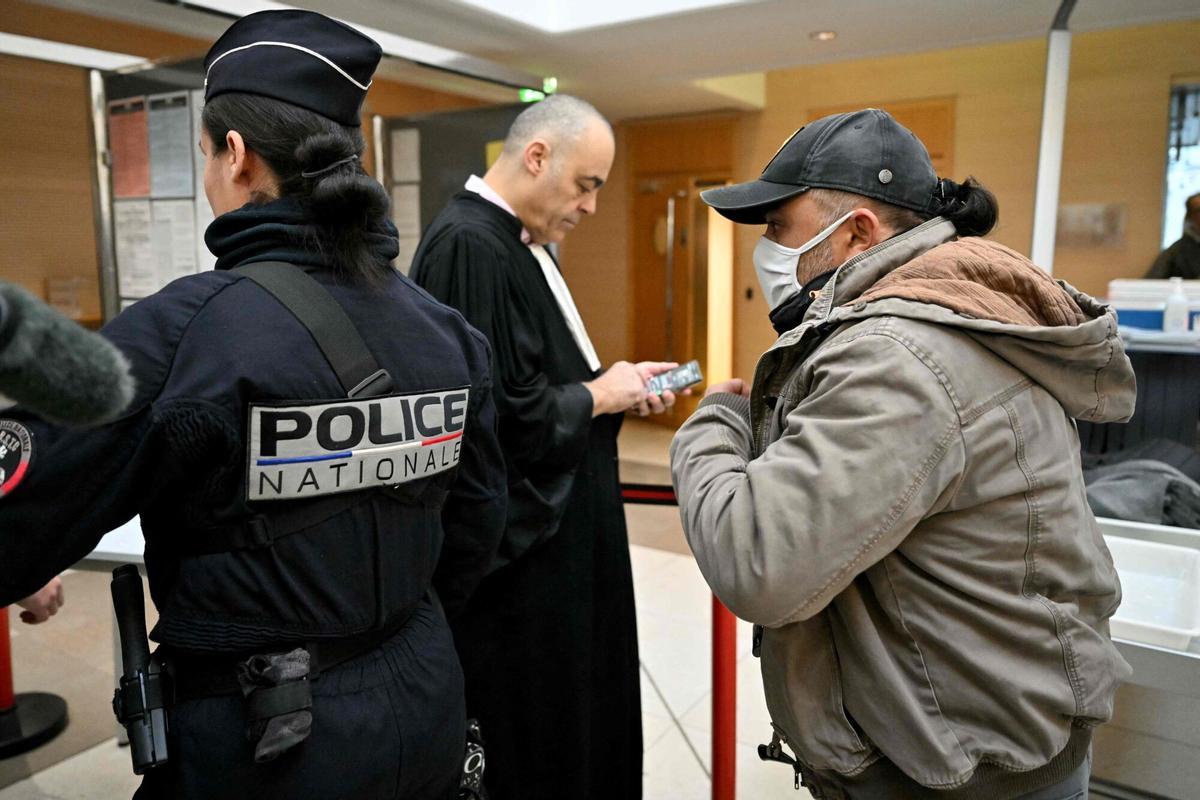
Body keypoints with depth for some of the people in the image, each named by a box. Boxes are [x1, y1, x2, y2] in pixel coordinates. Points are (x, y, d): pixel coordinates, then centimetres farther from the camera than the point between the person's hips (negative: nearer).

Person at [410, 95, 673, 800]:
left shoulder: (524, 243, 10)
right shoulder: (468, 245, -22)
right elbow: (503, 417, -29)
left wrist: (616, 383, 2)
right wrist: (602, 396, -14)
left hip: (558, 534, 10)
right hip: (517, 554, -10)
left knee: (577, 706, 22)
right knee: (529, 738, 9)